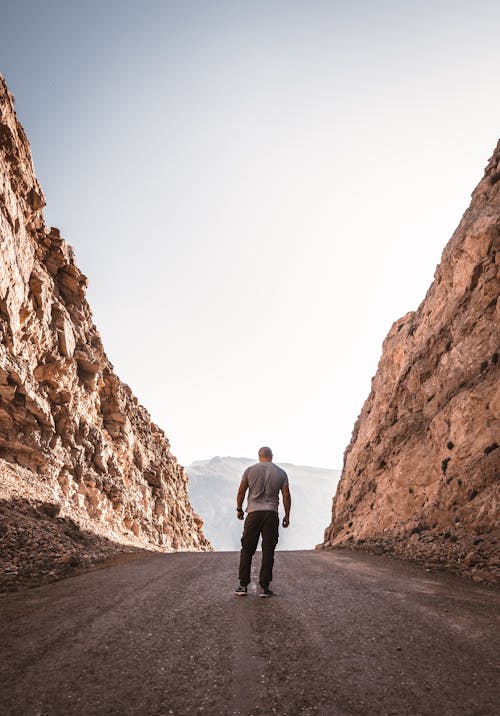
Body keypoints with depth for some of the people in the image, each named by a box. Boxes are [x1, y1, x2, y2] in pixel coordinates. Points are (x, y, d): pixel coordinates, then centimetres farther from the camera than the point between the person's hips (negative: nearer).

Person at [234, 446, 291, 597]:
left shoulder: (250, 470, 2)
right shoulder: (281, 473, 4)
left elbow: (241, 491, 4)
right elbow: (286, 496, 2)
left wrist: (239, 509, 17)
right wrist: (287, 515, 10)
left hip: (253, 513, 0)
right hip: (271, 514, 0)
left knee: (247, 550, 7)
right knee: (268, 551, 5)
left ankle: (243, 585, 10)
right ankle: (264, 587, 6)